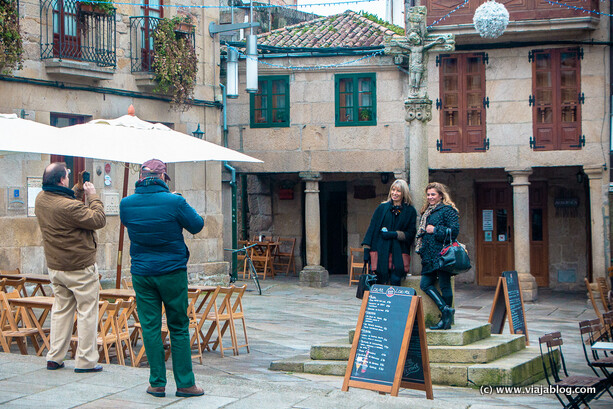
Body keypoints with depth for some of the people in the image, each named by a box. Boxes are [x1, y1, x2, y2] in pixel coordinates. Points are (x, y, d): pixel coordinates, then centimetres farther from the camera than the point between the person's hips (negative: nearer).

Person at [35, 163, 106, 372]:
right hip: (80, 268, -8)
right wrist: (92, 196, -9)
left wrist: (79, 189, 14)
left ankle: (54, 357, 19)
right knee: (87, 312, 2)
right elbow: (98, 220, -20)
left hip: (55, 266, 8)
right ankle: (85, 361, 5)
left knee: (61, 310, 17)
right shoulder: (68, 206, -26)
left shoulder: (41, 199, 0)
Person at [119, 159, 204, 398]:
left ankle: (157, 383, 11)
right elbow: (197, 225, 0)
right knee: (179, 328, 7)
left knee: (150, 328, 8)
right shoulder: (174, 202, -14)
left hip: (141, 274, 3)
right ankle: (185, 383, 10)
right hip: (172, 272, -2)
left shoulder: (126, 204, -3)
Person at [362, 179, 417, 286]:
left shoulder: (410, 211, 7)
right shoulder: (382, 208, 9)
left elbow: (411, 234, 4)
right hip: (381, 252, 1)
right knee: (379, 282, -3)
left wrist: (393, 234, -10)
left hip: (399, 254, 0)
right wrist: (366, 249, -1)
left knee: (396, 283, -7)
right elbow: (372, 228, 7)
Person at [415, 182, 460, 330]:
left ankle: (446, 320, 0)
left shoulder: (447, 210, -4)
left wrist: (435, 230, -11)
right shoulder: (427, 211, 21)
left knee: (444, 285, -5)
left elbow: (454, 230, -13)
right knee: (425, 284, -2)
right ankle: (445, 310, 1)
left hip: (442, 253, -9)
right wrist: (421, 249, 16)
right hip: (429, 256, 9)